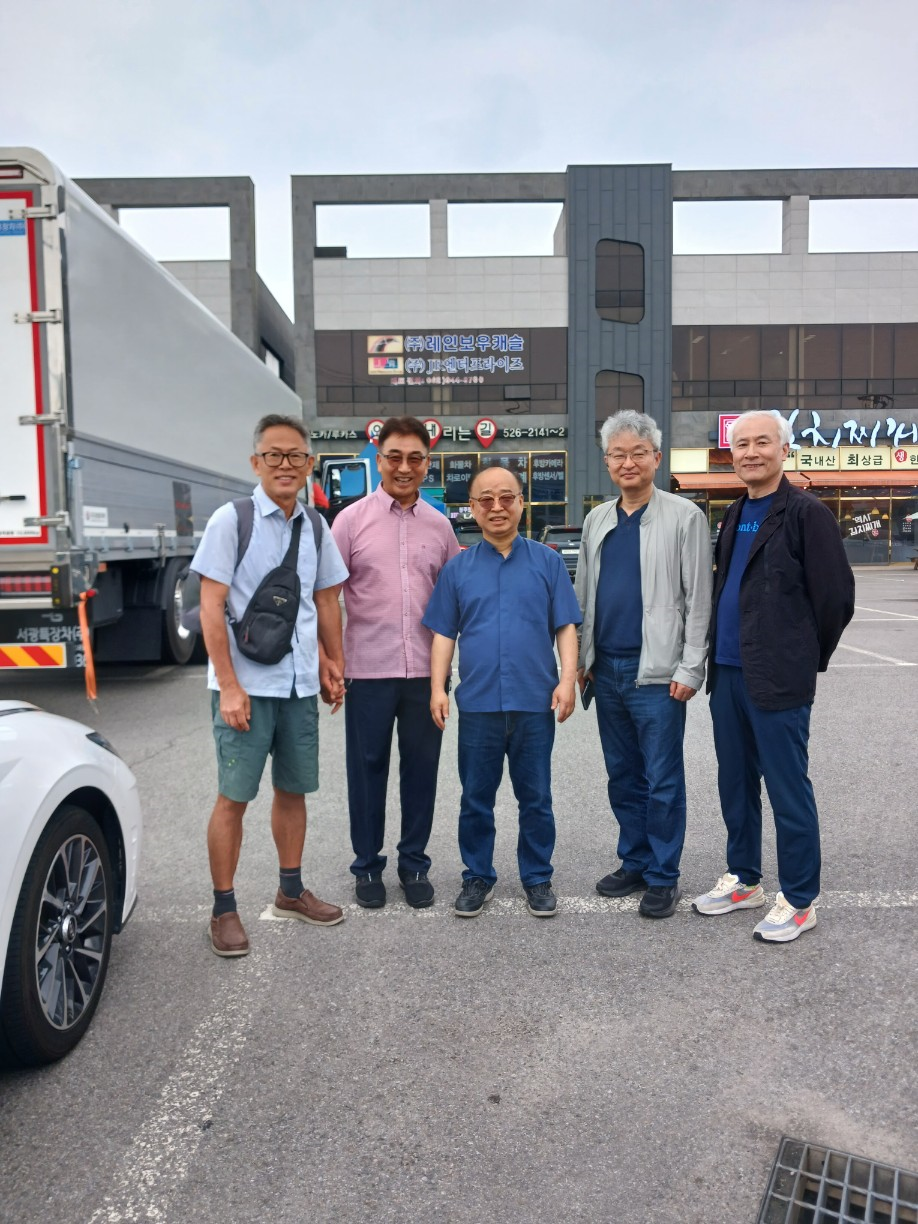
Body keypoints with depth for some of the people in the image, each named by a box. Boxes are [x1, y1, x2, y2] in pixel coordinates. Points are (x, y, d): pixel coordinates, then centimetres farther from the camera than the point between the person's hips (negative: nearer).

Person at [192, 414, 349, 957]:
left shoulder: (316, 529, 8)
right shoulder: (232, 520, -7)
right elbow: (211, 607, -10)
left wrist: (334, 665, 16)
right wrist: (229, 685, -14)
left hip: (300, 684, 5)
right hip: (247, 684, -5)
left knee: (294, 789, 14)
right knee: (234, 797, 2)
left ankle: (291, 891, 31)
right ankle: (224, 909, 16)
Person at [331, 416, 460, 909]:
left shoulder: (439, 525, 8)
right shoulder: (352, 519, 1)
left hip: (426, 669, 2)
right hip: (368, 669, -2)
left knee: (421, 768, 11)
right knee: (367, 768, 8)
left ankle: (414, 863, 27)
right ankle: (367, 866, 25)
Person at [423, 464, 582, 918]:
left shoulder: (546, 561, 3)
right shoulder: (458, 568, 6)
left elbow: (565, 626, 2)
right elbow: (444, 633, 6)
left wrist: (567, 679, -8)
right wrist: (437, 688, -1)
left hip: (535, 702, -1)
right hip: (477, 703, 1)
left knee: (535, 797, 11)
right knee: (476, 797, 11)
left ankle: (538, 878, 26)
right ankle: (477, 877, 27)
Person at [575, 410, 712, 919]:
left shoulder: (683, 516, -4)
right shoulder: (597, 520, 11)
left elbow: (698, 598, -6)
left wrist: (690, 669, -11)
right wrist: (583, 659, 9)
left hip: (657, 672, -5)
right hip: (607, 670, 5)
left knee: (661, 780, 3)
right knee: (623, 776, 15)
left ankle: (663, 877, 17)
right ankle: (634, 862, 29)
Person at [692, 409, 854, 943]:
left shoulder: (807, 513, -9)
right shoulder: (735, 515, 13)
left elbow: (836, 596, -9)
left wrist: (806, 659, 0)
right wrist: (719, 654, 16)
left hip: (778, 679, -7)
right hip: (728, 673, 8)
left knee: (787, 790, 2)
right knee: (735, 784, 16)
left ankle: (799, 902, 17)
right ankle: (744, 879, 32)